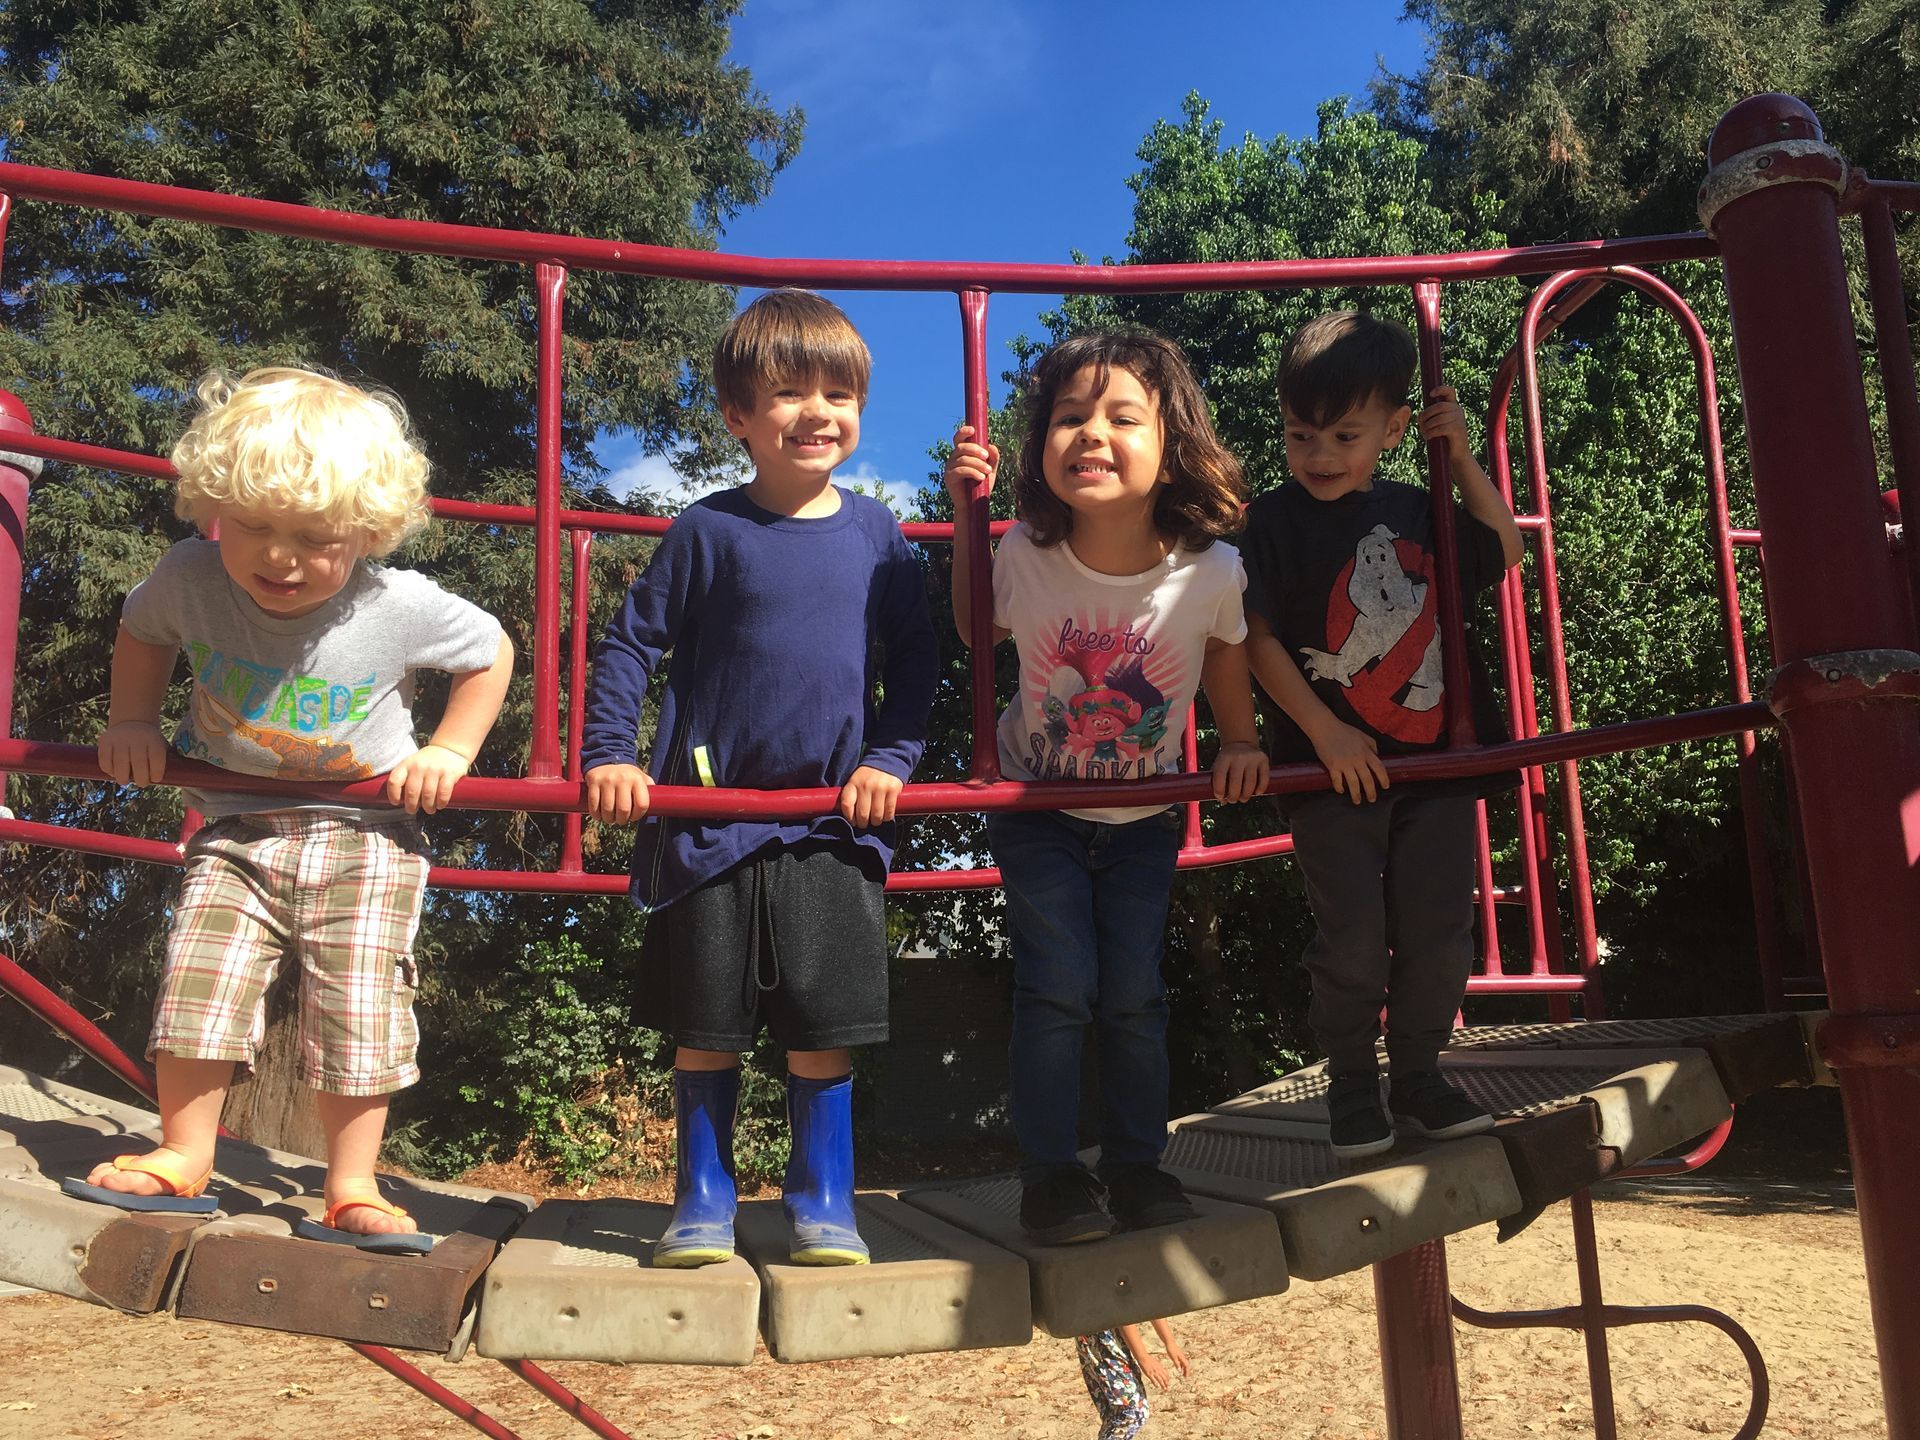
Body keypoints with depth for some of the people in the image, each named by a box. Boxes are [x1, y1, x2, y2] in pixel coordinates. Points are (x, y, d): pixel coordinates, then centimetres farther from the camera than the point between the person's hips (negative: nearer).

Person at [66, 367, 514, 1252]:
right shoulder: (190, 580, -11)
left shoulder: (401, 606, -19)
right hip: (236, 826, 3)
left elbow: (491, 651, 0)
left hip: (363, 831, -2)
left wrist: (449, 751, -6)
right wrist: (132, 723, 4)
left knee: (359, 1006, -6)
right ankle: (182, 1158, 15)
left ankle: (351, 1191, 6)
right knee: (198, 979, -5)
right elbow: (141, 629, 14)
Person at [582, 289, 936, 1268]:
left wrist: (891, 759, -4)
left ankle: (822, 1201, 21)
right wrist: (607, 756, -7)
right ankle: (703, 1200, 23)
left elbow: (916, 661, 8)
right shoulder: (708, 532, -2)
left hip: (833, 823, 1)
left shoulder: (874, 534, 4)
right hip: (709, 814, -1)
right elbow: (629, 644, 2)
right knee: (706, 1028, 7)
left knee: (825, 1027, 4)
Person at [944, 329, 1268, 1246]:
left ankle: (1137, 1166, 24)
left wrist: (1240, 741, -5)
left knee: (1134, 994, 5)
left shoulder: (1211, 571, -23)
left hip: (1145, 816, 1)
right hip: (1036, 805, -1)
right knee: (1057, 987, -5)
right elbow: (978, 634, -1)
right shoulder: (1023, 555, -23)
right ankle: (1050, 1173, 12)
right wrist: (966, 520, -11)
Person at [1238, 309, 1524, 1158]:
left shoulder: (1417, 513, 10)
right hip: (1334, 767, -4)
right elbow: (1255, 636, -10)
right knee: (1353, 940, -3)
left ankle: (1418, 1076, 25)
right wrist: (1322, 729, -14)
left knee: (1439, 933, 7)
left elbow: (1506, 551, 24)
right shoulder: (1274, 522, -4)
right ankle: (1352, 1086, 16)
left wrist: (1462, 457, 13)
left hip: (1434, 756, 4)